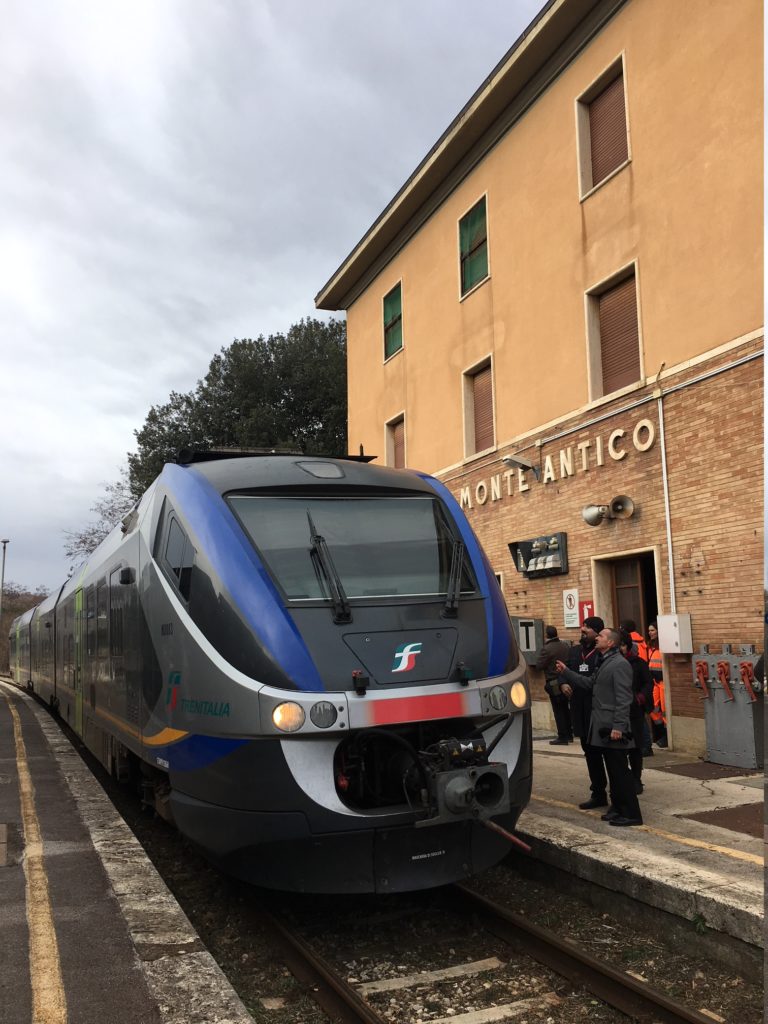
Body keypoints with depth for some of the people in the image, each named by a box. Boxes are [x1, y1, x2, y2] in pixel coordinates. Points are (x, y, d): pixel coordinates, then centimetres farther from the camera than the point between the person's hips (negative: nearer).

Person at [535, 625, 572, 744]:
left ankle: (562, 737, 1)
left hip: (553, 683, -7)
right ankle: (569, 734, 24)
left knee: (558, 711, -1)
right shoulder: (566, 645, 3)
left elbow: (539, 665, -14)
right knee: (566, 709, 17)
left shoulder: (546, 649, -18)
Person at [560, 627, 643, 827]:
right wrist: (566, 672, 18)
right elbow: (589, 683, 20)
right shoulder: (605, 663, 16)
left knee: (620, 771, -4)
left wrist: (618, 726, -24)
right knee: (613, 770, 15)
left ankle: (631, 814, 2)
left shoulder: (620, 664, -15)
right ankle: (618, 808, 24)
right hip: (603, 727, 10)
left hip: (613, 729, -10)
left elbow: (623, 699, -20)